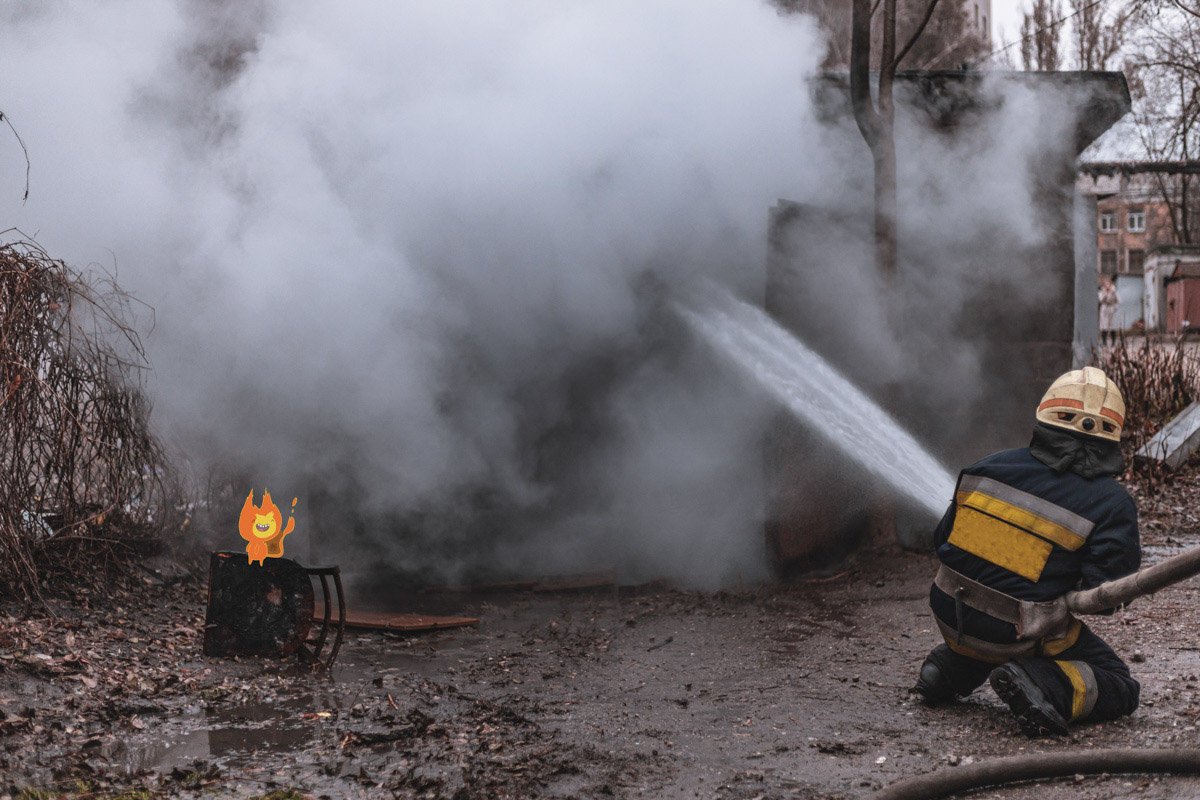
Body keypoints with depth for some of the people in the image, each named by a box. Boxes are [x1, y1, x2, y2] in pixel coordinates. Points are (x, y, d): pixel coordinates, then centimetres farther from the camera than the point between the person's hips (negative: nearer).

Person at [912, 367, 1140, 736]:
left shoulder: (989, 468, -1)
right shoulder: (1113, 504, -12)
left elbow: (942, 538, 6)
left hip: (949, 614, 6)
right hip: (1021, 636, -6)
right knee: (1121, 689, 9)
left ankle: (951, 668, 16)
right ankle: (1042, 685, -17)